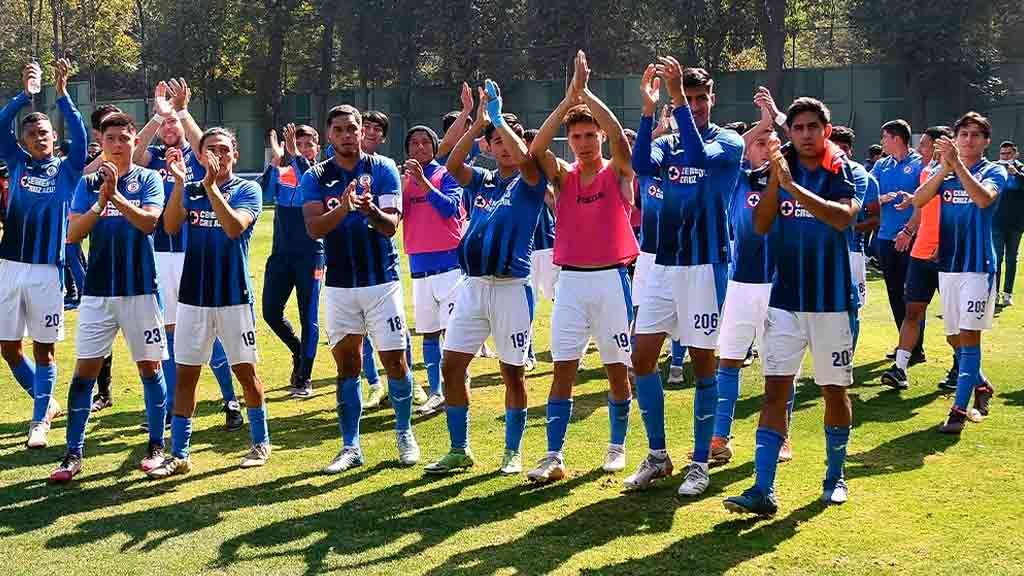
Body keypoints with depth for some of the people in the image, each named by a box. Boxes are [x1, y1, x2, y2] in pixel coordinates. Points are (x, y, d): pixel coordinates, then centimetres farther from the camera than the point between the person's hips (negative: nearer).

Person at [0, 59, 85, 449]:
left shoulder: (67, 169, 3)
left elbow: (79, 135, -12)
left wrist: (61, 92, -19)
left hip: (47, 270, -3)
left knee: (43, 348, 3)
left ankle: (39, 421, 12)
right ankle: (46, 403, 27)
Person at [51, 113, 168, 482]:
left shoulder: (148, 179, 0)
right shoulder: (88, 183, 6)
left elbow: (149, 222, -16)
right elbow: (73, 234, -4)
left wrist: (115, 194, -26)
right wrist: (101, 202, -18)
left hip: (140, 289, -2)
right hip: (98, 290, 2)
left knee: (150, 367, 6)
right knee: (85, 369, -1)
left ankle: (156, 445, 19)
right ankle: (74, 454, 4)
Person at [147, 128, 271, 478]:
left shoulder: (247, 190, -2)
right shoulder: (190, 190, 7)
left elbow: (235, 227, -21)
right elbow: (170, 226, -10)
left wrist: (211, 185, -24)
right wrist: (179, 181, -19)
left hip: (234, 295, -3)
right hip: (193, 295, 3)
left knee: (245, 371, 5)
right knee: (186, 374, 4)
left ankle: (260, 442, 22)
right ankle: (179, 455, 9)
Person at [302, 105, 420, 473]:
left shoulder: (383, 169, -2)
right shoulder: (316, 177, 2)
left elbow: (390, 226, -11)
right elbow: (314, 228, -13)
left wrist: (371, 210, -33)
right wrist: (343, 208, -31)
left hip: (382, 280, -2)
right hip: (339, 284, 2)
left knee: (395, 360, 0)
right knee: (347, 364, 7)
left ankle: (404, 434, 19)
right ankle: (350, 446, 14)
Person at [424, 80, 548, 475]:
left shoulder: (529, 181, 1)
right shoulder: (480, 180, 13)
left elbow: (525, 158, -21)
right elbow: (452, 165, -6)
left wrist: (498, 117, -18)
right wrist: (478, 122, -13)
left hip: (511, 287, -5)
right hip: (473, 285, 5)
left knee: (512, 372, 3)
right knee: (451, 366, 2)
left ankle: (513, 452, 16)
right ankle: (459, 451, 14)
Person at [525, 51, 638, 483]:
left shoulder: (618, 173, 0)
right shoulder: (563, 175, 5)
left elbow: (619, 136, -20)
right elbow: (536, 147, -13)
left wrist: (586, 92, -21)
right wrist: (569, 99, -20)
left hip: (611, 278, -2)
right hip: (570, 280, 2)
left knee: (617, 369, 6)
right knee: (563, 368, -2)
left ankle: (617, 447, 20)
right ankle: (554, 456, -2)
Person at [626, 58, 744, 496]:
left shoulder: (728, 143, -2)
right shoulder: (667, 144, 10)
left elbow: (700, 156, -25)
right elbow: (642, 165, -13)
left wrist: (679, 96, -27)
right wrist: (649, 108, -22)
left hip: (705, 266, -5)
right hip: (664, 264, 5)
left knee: (703, 363, 1)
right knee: (642, 358, 2)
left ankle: (700, 463, 11)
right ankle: (657, 456, 15)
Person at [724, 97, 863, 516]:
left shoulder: (845, 173, -3)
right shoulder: (780, 170, 5)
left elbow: (844, 217, -22)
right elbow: (760, 225, -7)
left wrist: (794, 187, -31)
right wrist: (775, 180, -21)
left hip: (832, 301, -2)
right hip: (785, 299, 2)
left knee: (834, 391, 10)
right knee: (775, 390, -5)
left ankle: (835, 476, 27)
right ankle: (763, 491, -9)